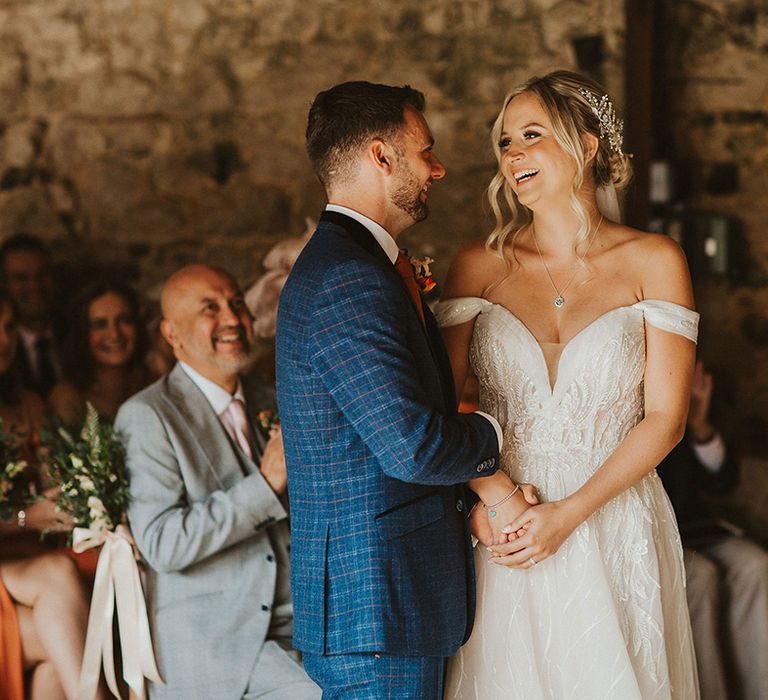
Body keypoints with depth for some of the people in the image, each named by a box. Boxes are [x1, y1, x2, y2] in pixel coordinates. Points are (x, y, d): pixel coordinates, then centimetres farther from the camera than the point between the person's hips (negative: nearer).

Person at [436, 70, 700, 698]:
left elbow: (665, 418, -5)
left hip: (614, 528, -1)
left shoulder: (653, 261, -2)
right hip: (503, 533, 1)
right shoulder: (480, 266, 3)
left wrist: (570, 512, -14)